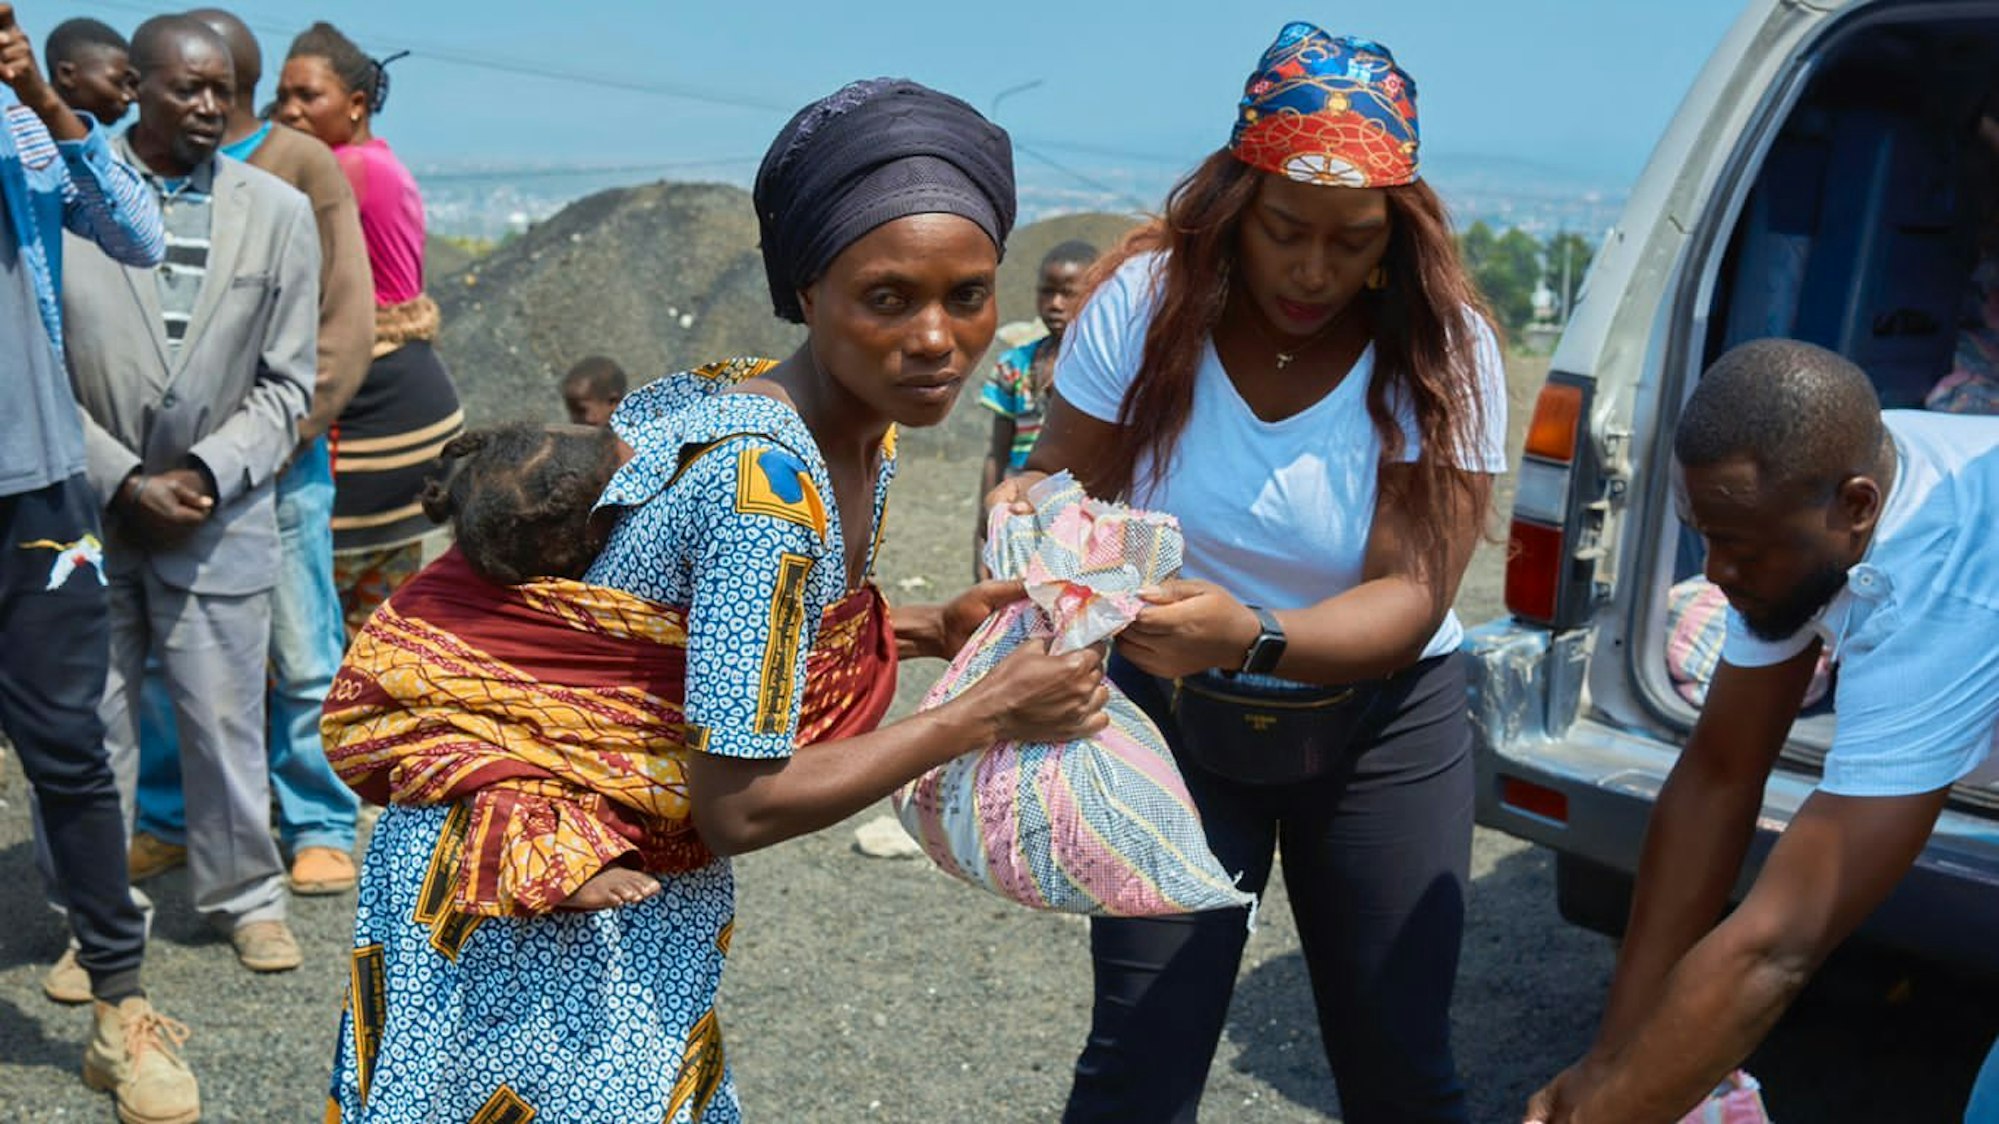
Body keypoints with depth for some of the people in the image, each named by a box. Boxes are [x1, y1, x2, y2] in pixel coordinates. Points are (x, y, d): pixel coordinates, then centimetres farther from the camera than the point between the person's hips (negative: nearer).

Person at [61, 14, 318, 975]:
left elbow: (287, 382, 4)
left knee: (225, 719, 7)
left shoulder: (277, 211, 2)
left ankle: (246, 897, 25)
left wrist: (205, 473, -8)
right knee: (88, 725, 7)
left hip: (221, 511, 1)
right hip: (84, 507, 0)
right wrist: (125, 480, -9)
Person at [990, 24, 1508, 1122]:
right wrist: (1031, 508, -33)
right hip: (1172, 716, 0)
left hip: (1377, 729, 0)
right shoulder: (1145, 301, -14)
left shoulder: (1443, 350, -15)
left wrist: (1253, 637, -40)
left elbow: (1411, 597, -21)